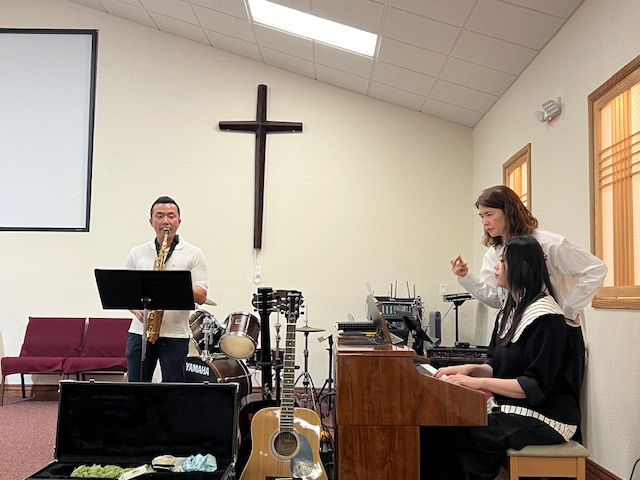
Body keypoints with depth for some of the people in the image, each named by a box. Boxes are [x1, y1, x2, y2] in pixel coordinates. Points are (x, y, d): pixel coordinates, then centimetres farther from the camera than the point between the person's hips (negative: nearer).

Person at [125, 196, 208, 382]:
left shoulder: (193, 254, 2)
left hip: (175, 335, -2)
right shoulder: (137, 253, 10)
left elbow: (201, 296, -4)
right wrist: (136, 309, -8)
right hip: (140, 331, 3)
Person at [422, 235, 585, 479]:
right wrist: (470, 368, -5)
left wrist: (479, 382, -24)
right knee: (438, 425, -11)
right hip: (510, 406, 8)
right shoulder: (509, 312, 12)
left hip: (542, 417, -8)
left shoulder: (546, 318, -16)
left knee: (459, 434, -24)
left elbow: (535, 386, -21)